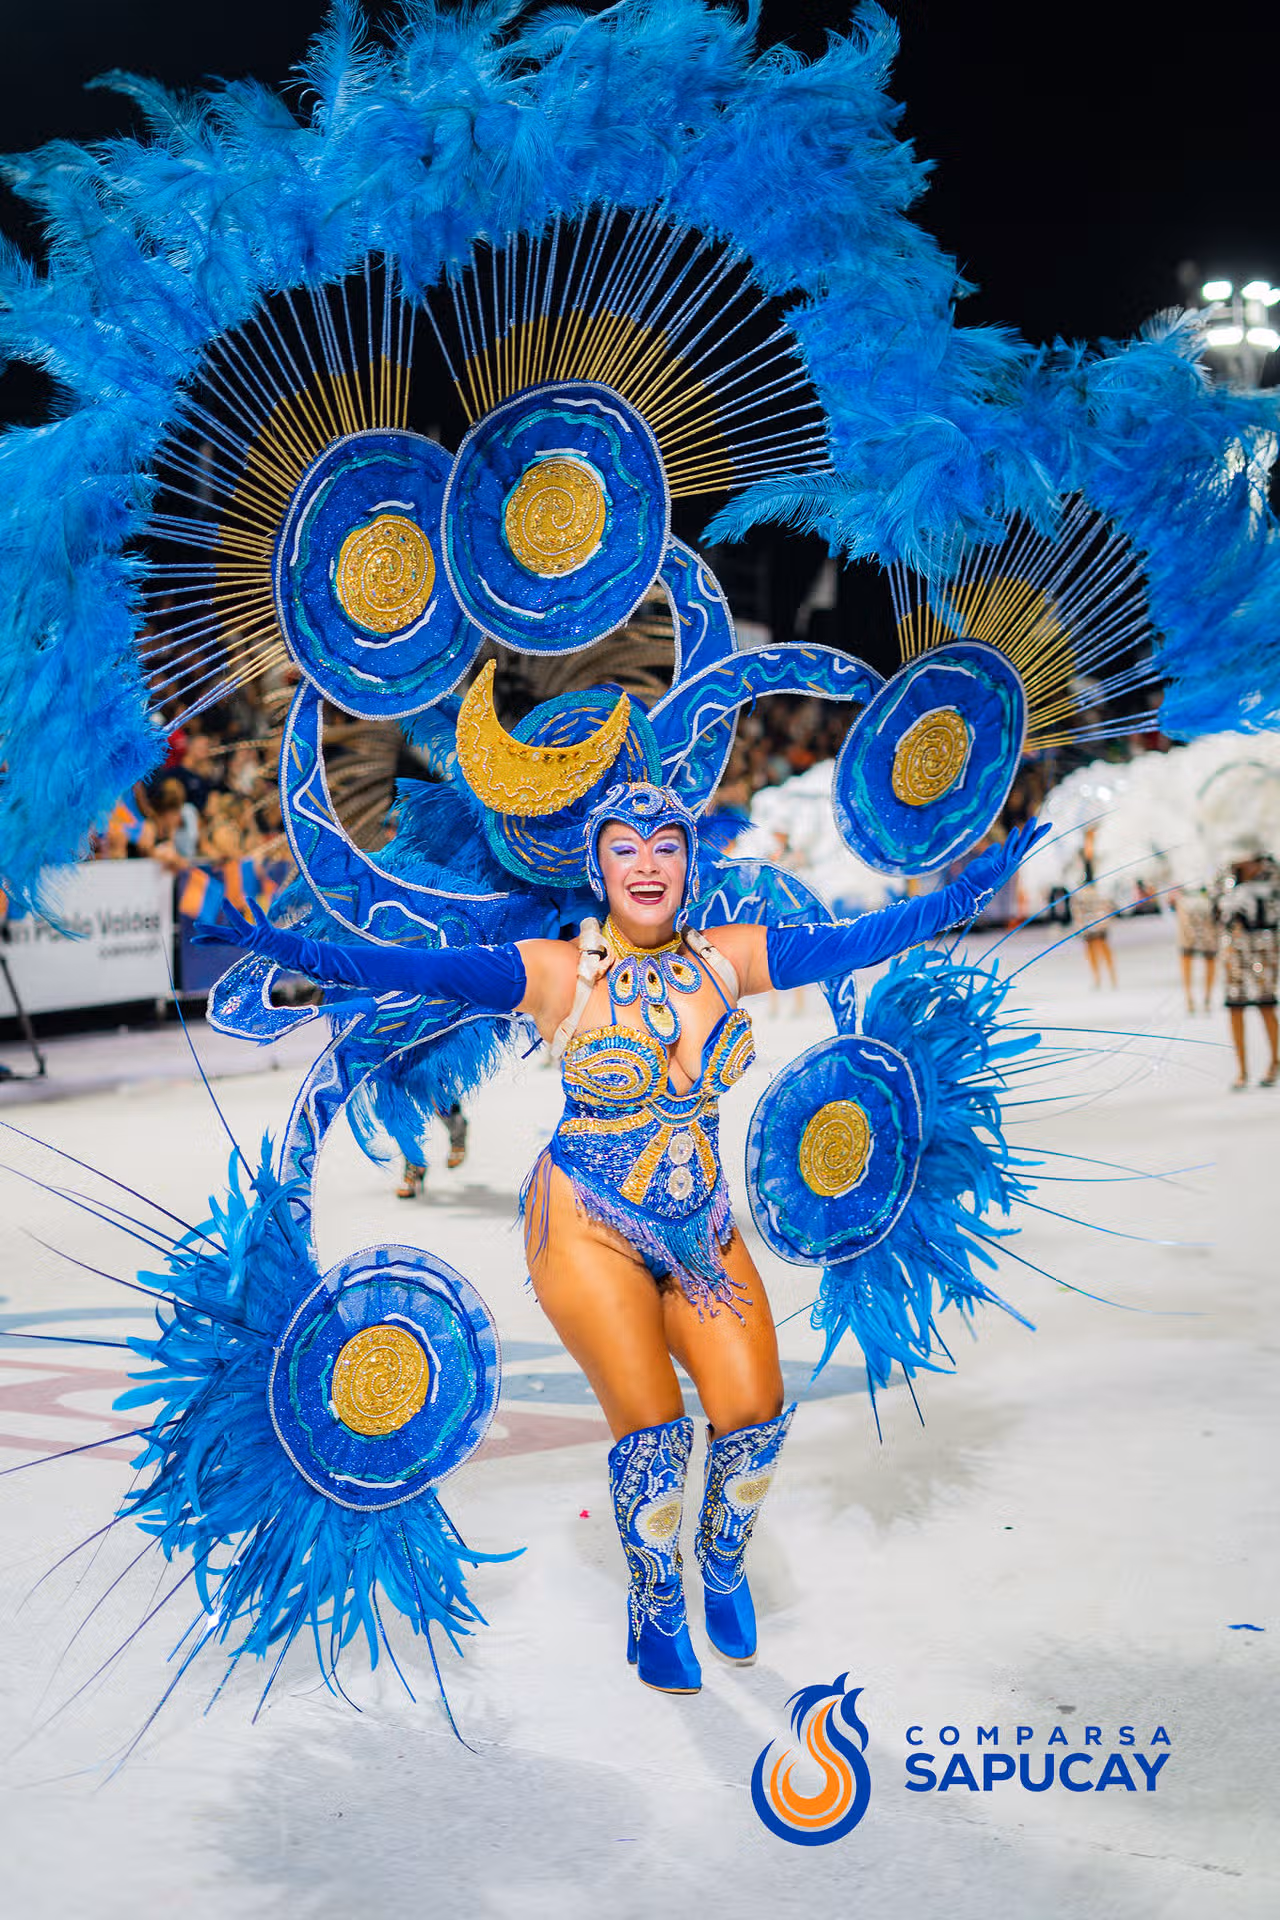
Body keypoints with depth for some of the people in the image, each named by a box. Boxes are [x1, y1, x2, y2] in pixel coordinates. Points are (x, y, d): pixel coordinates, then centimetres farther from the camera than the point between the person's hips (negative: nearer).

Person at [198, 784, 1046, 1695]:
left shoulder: (728, 959, -2)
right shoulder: (559, 973, -13)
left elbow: (861, 938, 0)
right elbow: (419, 970, -21)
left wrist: (974, 885, -4)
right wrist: (293, 949, -32)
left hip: (701, 1227, 4)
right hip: (590, 1231, -4)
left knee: (755, 1412, -5)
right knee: (653, 1426, -9)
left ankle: (723, 1564, 28)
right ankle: (656, 1607, 21)